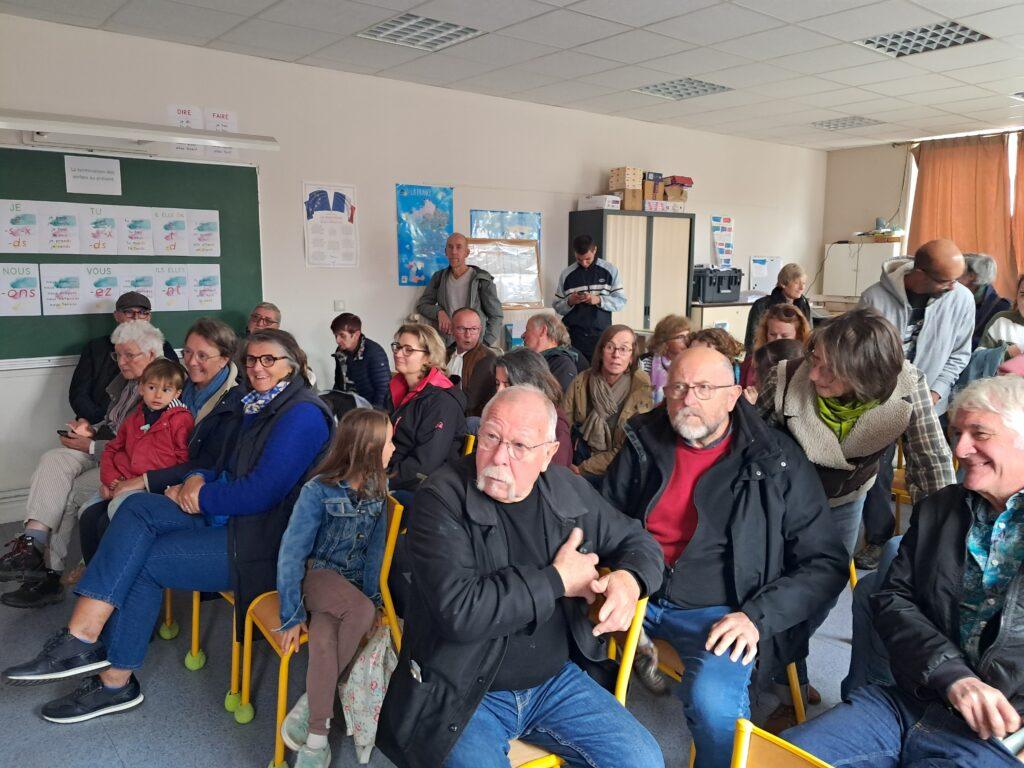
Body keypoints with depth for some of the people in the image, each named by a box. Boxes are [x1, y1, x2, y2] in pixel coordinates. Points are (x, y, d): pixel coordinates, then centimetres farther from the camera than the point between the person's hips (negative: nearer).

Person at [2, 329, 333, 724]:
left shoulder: (302, 414, -17)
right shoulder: (260, 406, 16)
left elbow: (261, 492, -23)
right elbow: (228, 469, 20)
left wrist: (200, 497, -9)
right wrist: (199, 480, -2)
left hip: (263, 543, -9)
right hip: (233, 518, 9)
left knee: (144, 561, -10)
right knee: (137, 507, -8)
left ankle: (116, 681, 6)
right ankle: (82, 638, -13)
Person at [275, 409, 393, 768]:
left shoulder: (377, 488, -1)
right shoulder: (319, 491, -16)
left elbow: (375, 549, 0)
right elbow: (291, 553, -15)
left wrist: (370, 595, -11)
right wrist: (292, 614, -16)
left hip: (351, 583, 3)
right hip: (316, 575, -3)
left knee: (325, 639, -30)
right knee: (362, 611, -34)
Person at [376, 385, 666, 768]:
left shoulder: (569, 491, -2)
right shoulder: (442, 499, -17)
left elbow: (637, 540, 10)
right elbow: (458, 611, -27)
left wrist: (629, 579, -14)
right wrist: (557, 580, -19)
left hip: (557, 679, 5)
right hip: (463, 692, -4)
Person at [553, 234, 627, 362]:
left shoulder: (610, 271, 5)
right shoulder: (567, 274, 7)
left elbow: (621, 301, 3)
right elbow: (557, 306, 10)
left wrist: (599, 300, -13)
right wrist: (569, 302, -11)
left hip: (601, 336, -1)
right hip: (573, 337, 1)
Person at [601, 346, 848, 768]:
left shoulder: (777, 461, -3)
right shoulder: (644, 444, 5)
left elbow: (826, 562, -1)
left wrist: (759, 616, -14)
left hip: (719, 610, -3)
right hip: (639, 594, 4)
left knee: (712, 699, -31)